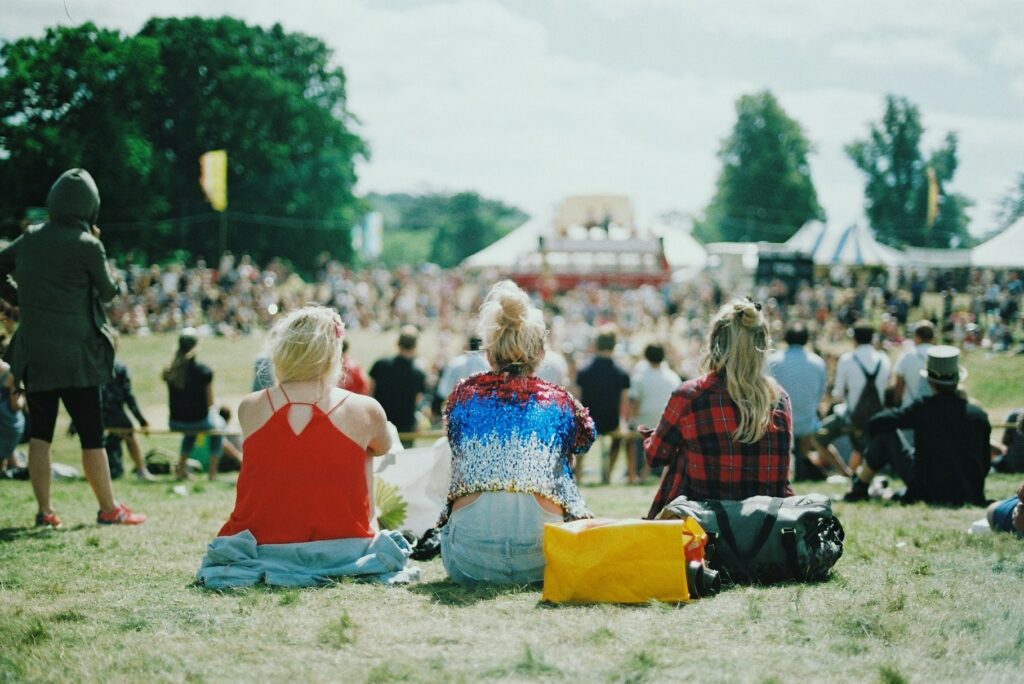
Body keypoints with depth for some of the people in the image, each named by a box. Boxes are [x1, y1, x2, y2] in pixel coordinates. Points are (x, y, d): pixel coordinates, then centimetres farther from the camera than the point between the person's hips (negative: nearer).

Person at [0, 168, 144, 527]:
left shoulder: (29, 239, 5)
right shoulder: (86, 245, -11)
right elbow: (108, 291, 1)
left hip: (33, 353, 5)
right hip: (75, 354, -5)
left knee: (40, 432, 10)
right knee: (91, 433, 3)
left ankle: (44, 510, 9)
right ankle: (109, 509, 9)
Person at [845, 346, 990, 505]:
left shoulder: (922, 408, -9)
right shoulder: (979, 416, -2)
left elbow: (875, 424, -8)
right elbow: (984, 465, 5)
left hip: (928, 491, -4)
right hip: (969, 496, 4)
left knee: (885, 434, 8)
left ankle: (859, 488, 23)